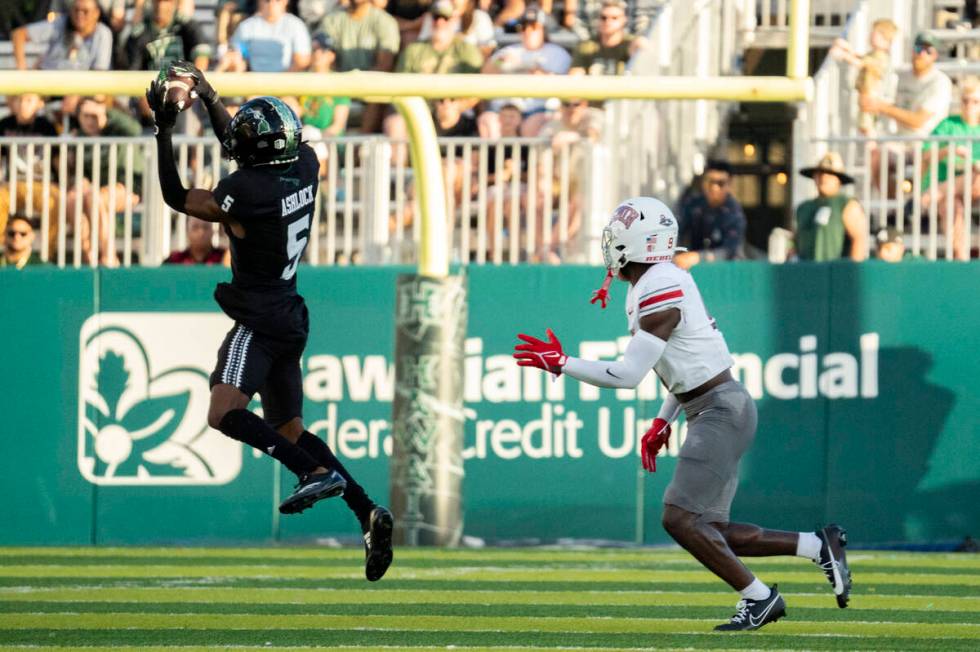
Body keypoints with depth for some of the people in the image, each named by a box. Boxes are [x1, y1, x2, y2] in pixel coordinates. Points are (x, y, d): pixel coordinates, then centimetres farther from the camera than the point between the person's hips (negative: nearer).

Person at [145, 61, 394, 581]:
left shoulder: (244, 194, -21)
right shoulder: (305, 167, 0)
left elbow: (175, 197, -6)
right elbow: (242, 151, 22)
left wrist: (163, 129, -2)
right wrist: (208, 97, 26)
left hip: (259, 321, -9)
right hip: (290, 318, 9)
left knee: (224, 415, -19)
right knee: (288, 428, 14)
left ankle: (318, 473, -29)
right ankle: (367, 513, 4)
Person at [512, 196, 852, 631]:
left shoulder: (659, 293, -18)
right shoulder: (665, 282, 13)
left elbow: (628, 374, -21)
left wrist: (561, 364, -14)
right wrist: (662, 423, 21)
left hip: (721, 411, -10)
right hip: (718, 409, 10)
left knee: (680, 518, -12)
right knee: (709, 531, 8)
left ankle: (758, 597, -5)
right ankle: (819, 546, 11)